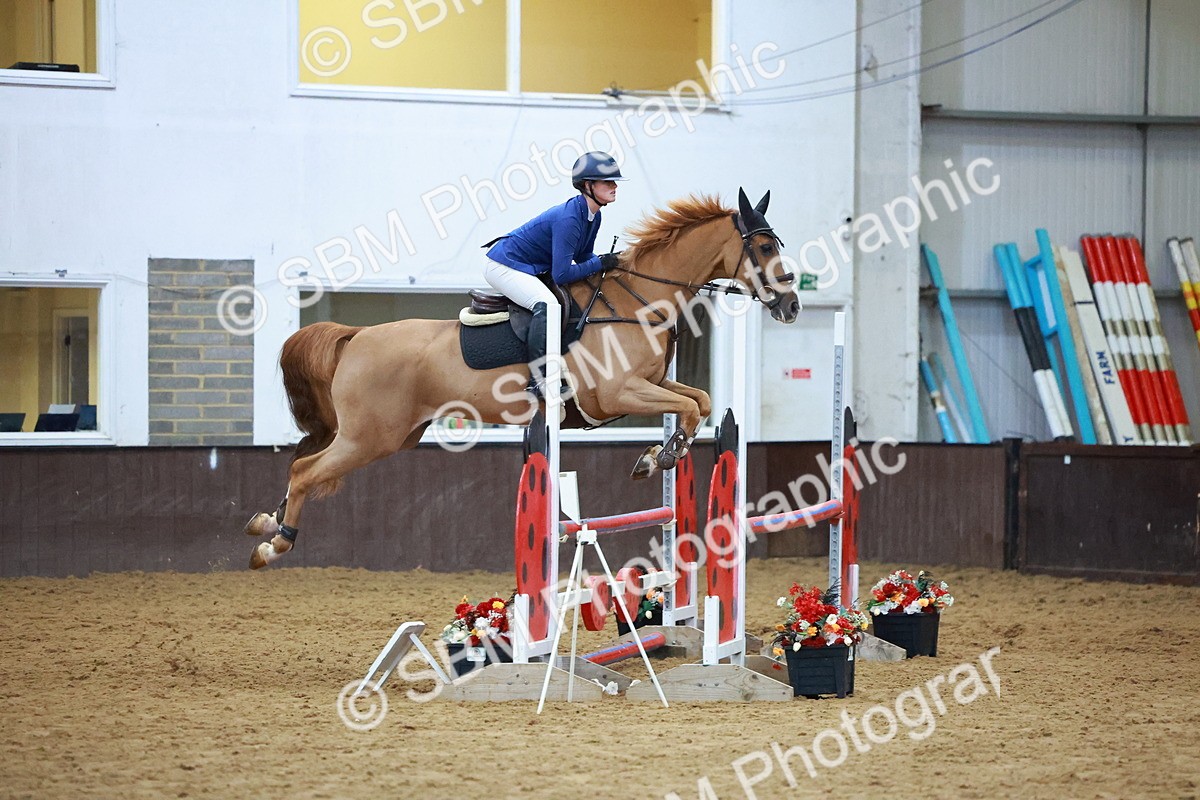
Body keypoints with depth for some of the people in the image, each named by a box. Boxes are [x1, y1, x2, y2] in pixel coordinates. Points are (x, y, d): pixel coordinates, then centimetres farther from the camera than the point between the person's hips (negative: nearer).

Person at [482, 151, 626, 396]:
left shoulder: (593, 216, -1)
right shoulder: (568, 219, -30)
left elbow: (583, 256, 10)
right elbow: (562, 274, -31)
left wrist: (610, 261, -8)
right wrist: (601, 263, -24)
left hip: (530, 269, 11)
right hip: (503, 265, -11)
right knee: (546, 304, -31)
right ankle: (538, 380, -32)